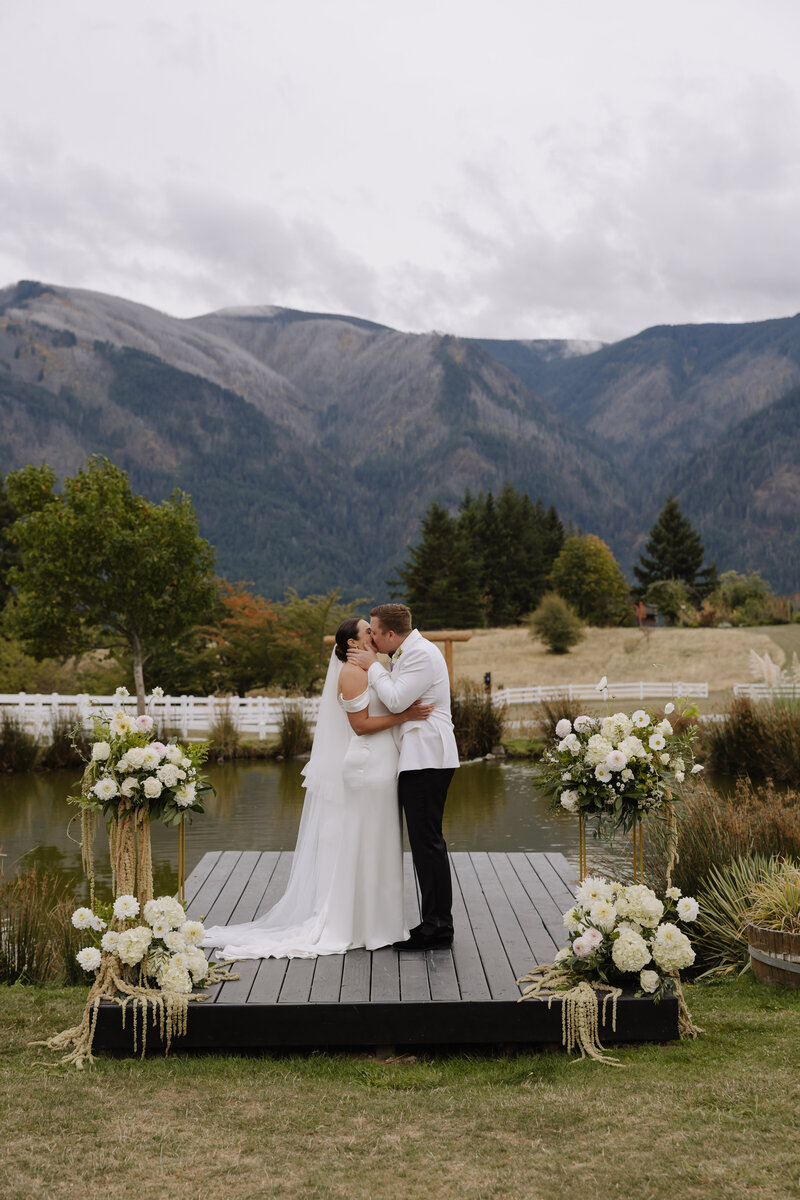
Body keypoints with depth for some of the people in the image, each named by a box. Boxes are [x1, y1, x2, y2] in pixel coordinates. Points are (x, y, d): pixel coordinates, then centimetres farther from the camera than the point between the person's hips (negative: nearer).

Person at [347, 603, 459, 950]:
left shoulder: (421, 654, -14)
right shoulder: (407, 653, 18)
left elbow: (396, 701, -18)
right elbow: (394, 696, 19)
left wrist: (373, 666, -8)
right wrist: (371, 663, 11)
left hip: (426, 761, -11)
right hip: (418, 759, 11)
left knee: (427, 842, -8)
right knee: (426, 842, 12)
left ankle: (437, 926, -4)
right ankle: (437, 922, 17)